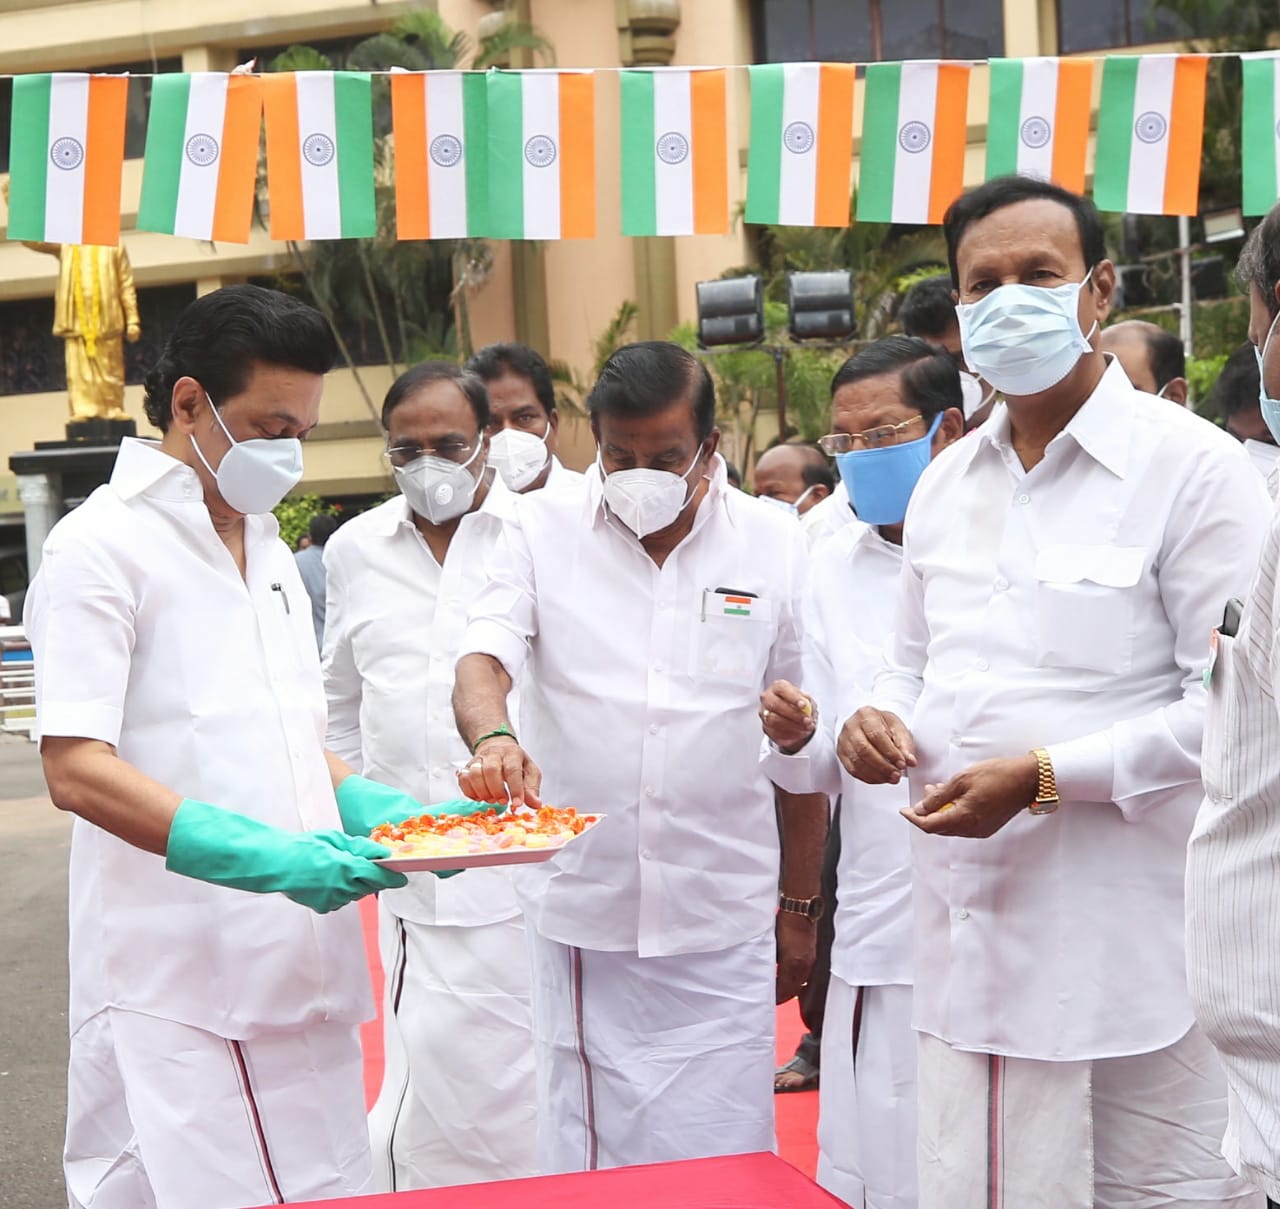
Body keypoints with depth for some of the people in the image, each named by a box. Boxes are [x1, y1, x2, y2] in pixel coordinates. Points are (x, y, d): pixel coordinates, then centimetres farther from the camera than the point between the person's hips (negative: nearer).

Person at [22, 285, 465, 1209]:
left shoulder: (267, 548, 17)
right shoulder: (103, 546, -7)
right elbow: (77, 770, -15)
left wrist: (383, 811, 2)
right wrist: (264, 855, -26)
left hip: (301, 972, 7)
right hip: (178, 988, -7)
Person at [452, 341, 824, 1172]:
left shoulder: (777, 547, 3)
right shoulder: (543, 530, 3)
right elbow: (482, 662, -8)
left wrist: (799, 907, 7)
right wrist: (492, 736, -32)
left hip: (725, 920, 0)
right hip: (581, 911, 0)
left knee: (725, 1158, 5)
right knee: (583, 1152, 6)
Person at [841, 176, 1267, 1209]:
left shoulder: (1193, 467, -6)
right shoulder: (945, 484, 14)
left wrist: (1044, 776, -18)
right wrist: (883, 719, 1)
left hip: (1130, 944, -6)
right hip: (965, 933, 6)